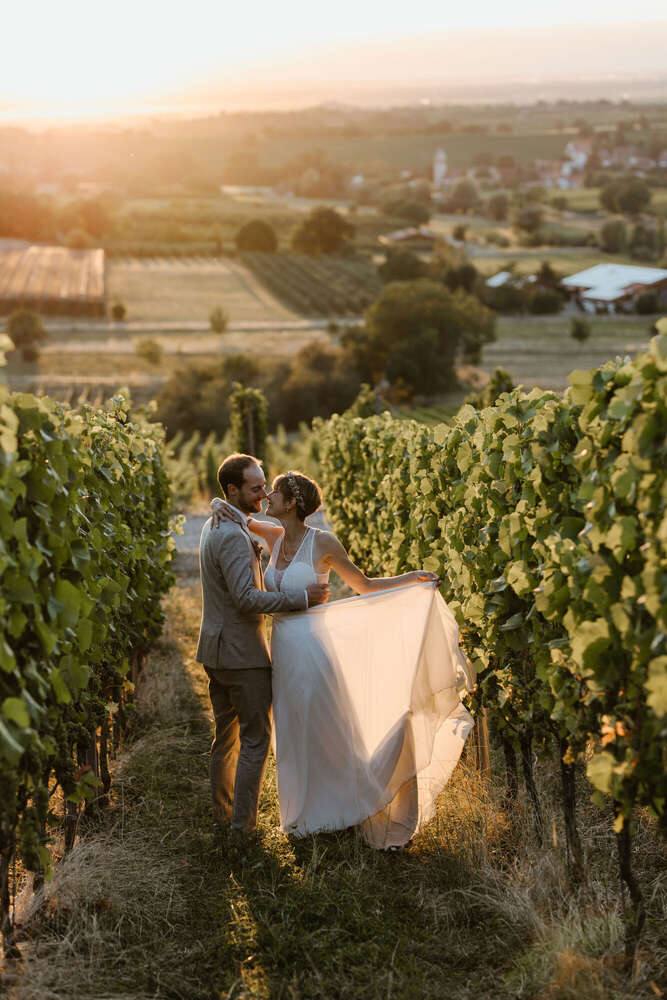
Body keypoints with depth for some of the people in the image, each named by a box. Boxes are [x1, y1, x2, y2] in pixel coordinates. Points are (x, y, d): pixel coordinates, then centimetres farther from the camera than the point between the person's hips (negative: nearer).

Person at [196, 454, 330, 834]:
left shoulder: (216, 525, 12)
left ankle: (224, 816, 28)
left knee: (226, 735, 18)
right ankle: (243, 826, 2)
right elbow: (246, 599, -27)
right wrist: (302, 596, -25)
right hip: (242, 653, -10)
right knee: (256, 739, -1)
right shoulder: (233, 536, -21)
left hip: (216, 650, 10)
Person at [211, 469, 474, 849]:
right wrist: (220, 507, -4)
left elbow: (364, 585, 1)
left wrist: (413, 579, -11)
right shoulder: (274, 536, 6)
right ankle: (308, 816, 31)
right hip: (284, 655, 6)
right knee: (295, 742, 15)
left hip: (313, 652, -6)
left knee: (326, 739, 1)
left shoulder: (322, 541, -10)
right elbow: (222, 503, 19)